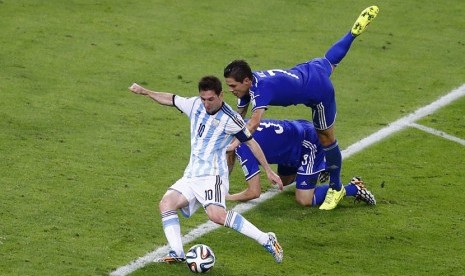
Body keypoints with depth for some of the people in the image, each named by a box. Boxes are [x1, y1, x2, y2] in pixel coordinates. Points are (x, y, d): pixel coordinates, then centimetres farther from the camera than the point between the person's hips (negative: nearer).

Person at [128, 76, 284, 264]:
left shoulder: (229, 119, -10)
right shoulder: (195, 105, 6)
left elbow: (251, 142, -2)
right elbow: (170, 100, 22)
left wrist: (268, 171, 0)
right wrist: (144, 92, 17)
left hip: (213, 176, -7)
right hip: (191, 176, 7)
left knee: (216, 214, -30)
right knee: (166, 203, -13)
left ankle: (267, 241, -26)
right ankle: (177, 253, -19)